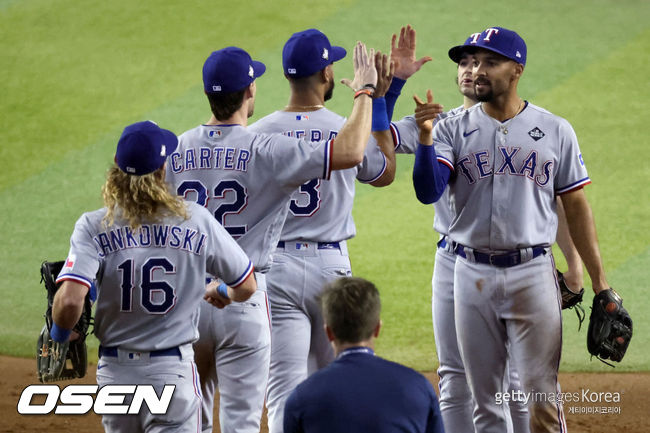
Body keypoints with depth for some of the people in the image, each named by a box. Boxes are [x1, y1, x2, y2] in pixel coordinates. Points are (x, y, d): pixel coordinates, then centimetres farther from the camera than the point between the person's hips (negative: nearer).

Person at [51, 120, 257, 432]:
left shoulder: (94, 226, -8)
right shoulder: (196, 220, -4)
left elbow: (70, 301, -21)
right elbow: (246, 287, 5)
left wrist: (59, 332, 1)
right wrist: (221, 294, 29)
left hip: (115, 371, 2)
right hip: (173, 372, -2)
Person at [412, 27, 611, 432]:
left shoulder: (555, 130, 3)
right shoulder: (454, 129, 3)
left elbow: (576, 206, 5)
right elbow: (427, 192, -9)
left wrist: (600, 281, 1)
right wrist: (425, 136, -25)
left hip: (533, 272, -1)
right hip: (473, 273, 1)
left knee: (541, 395, -4)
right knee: (484, 397, 8)